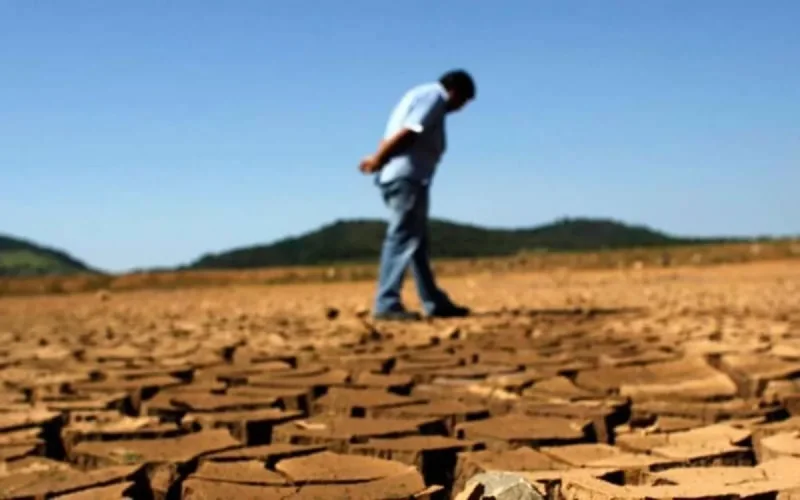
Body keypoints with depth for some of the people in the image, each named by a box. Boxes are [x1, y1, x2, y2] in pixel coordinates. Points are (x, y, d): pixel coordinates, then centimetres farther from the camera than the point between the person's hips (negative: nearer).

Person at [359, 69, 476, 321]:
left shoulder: (423, 94, 25)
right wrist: (378, 160, -10)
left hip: (403, 177, 10)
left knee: (416, 241, 13)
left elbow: (397, 136, 14)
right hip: (406, 177, -10)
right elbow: (407, 134, -18)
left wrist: (378, 160, -1)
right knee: (402, 239, -12)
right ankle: (386, 304, -13)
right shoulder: (434, 96, -7)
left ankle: (435, 302, 21)